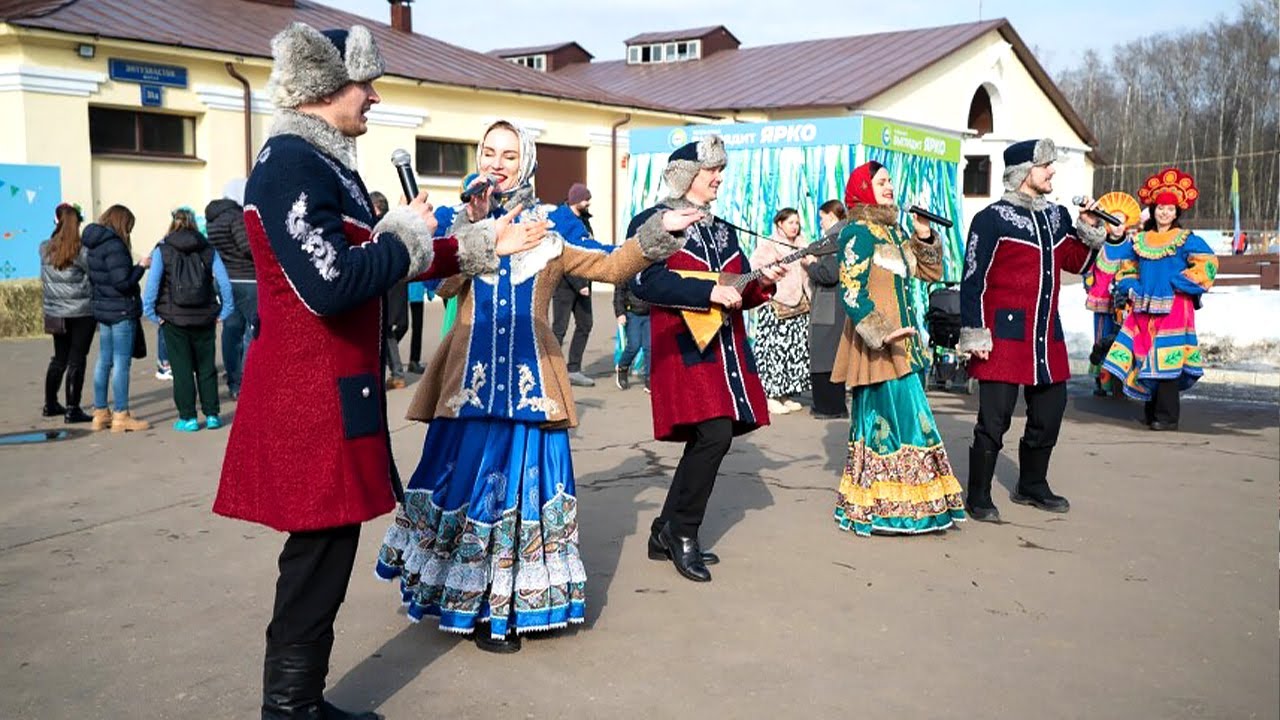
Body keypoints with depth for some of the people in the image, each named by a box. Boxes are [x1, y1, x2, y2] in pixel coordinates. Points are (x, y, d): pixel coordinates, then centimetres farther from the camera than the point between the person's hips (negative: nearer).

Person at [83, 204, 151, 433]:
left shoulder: (94, 245, 11)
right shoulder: (114, 246, -17)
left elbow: (93, 279, 16)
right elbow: (123, 282, -21)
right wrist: (141, 266, -9)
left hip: (103, 310, 9)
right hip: (121, 311, -9)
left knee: (104, 361, 13)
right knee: (121, 362, -5)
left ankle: (100, 413, 20)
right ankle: (121, 416, -2)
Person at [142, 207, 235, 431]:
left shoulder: (162, 250, -3)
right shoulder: (208, 250, 2)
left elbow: (152, 283, -11)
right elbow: (224, 282, -4)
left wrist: (151, 312, -5)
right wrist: (224, 311, 2)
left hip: (173, 320, -2)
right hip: (204, 318, 2)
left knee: (181, 369, 5)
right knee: (206, 367, 12)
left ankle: (188, 418, 6)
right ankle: (212, 414, 13)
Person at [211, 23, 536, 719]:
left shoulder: (322, 163, 15)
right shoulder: (292, 165, -17)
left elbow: (385, 262, 22)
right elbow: (331, 285, -28)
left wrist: (484, 243, 23)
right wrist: (410, 234, -13)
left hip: (329, 393, 10)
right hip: (311, 400, -10)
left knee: (325, 552, 16)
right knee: (319, 559, -2)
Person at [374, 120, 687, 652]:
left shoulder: (549, 228, 9)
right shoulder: (459, 220, 9)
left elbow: (610, 266, 3)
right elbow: (444, 283, -8)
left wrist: (657, 235, -8)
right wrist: (473, 229, -15)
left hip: (529, 376, 0)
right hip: (471, 374, 0)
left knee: (522, 480, 1)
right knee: (469, 477, 2)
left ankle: (510, 603, 15)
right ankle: (473, 603, 17)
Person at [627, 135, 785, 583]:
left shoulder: (723, 230, 20)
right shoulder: (653, 221, -3)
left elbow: (739, 293, 20)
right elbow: (645, 282, -17)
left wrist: (762, 282, -3)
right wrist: (709, 292, -21)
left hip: (727, 349, 8)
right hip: (683, 348, -8)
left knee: (709, 438, 7)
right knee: (714, 434, -19)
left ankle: (667, 533, 19)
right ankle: (680, 531, -1)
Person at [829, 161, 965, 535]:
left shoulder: (894, 230, 16)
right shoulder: (859, 232, -10)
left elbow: (931, 272, 19)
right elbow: (851, 291, -18)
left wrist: (924, 237, 5)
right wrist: (881, 332, -25)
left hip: (903, 339, 9)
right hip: (878, 345, -9)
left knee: (879, 420, 11)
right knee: (898, 416, -8)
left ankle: (875, 504, 18)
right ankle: (894, 509, -2)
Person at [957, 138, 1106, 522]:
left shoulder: (1057, 216, 13)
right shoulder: (992, 218, -8)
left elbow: (1076, 262, 23)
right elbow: (972, 281, -10)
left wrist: (1089, 229, 5)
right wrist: (975, 335, -15)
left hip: (1047, 337, 7)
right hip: (1004, 336, -7)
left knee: (1049, 412, 14)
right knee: (994, 419, -6)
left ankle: (1032, 486, 32)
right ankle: (978, 497, 6)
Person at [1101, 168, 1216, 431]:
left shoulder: (1186, 240, -2)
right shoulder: (1139, 240, 13)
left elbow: (1207, 264, -9)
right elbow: (1126, 265, 24)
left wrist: (1179, 283, -12)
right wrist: (1130, 288, 7)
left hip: (1173, 308, -5)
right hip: (1144, 309, 5)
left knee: (1167, 360, -9)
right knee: (1145, 359, 6)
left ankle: (1167, 416, -4)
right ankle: (1151, 412, 17)